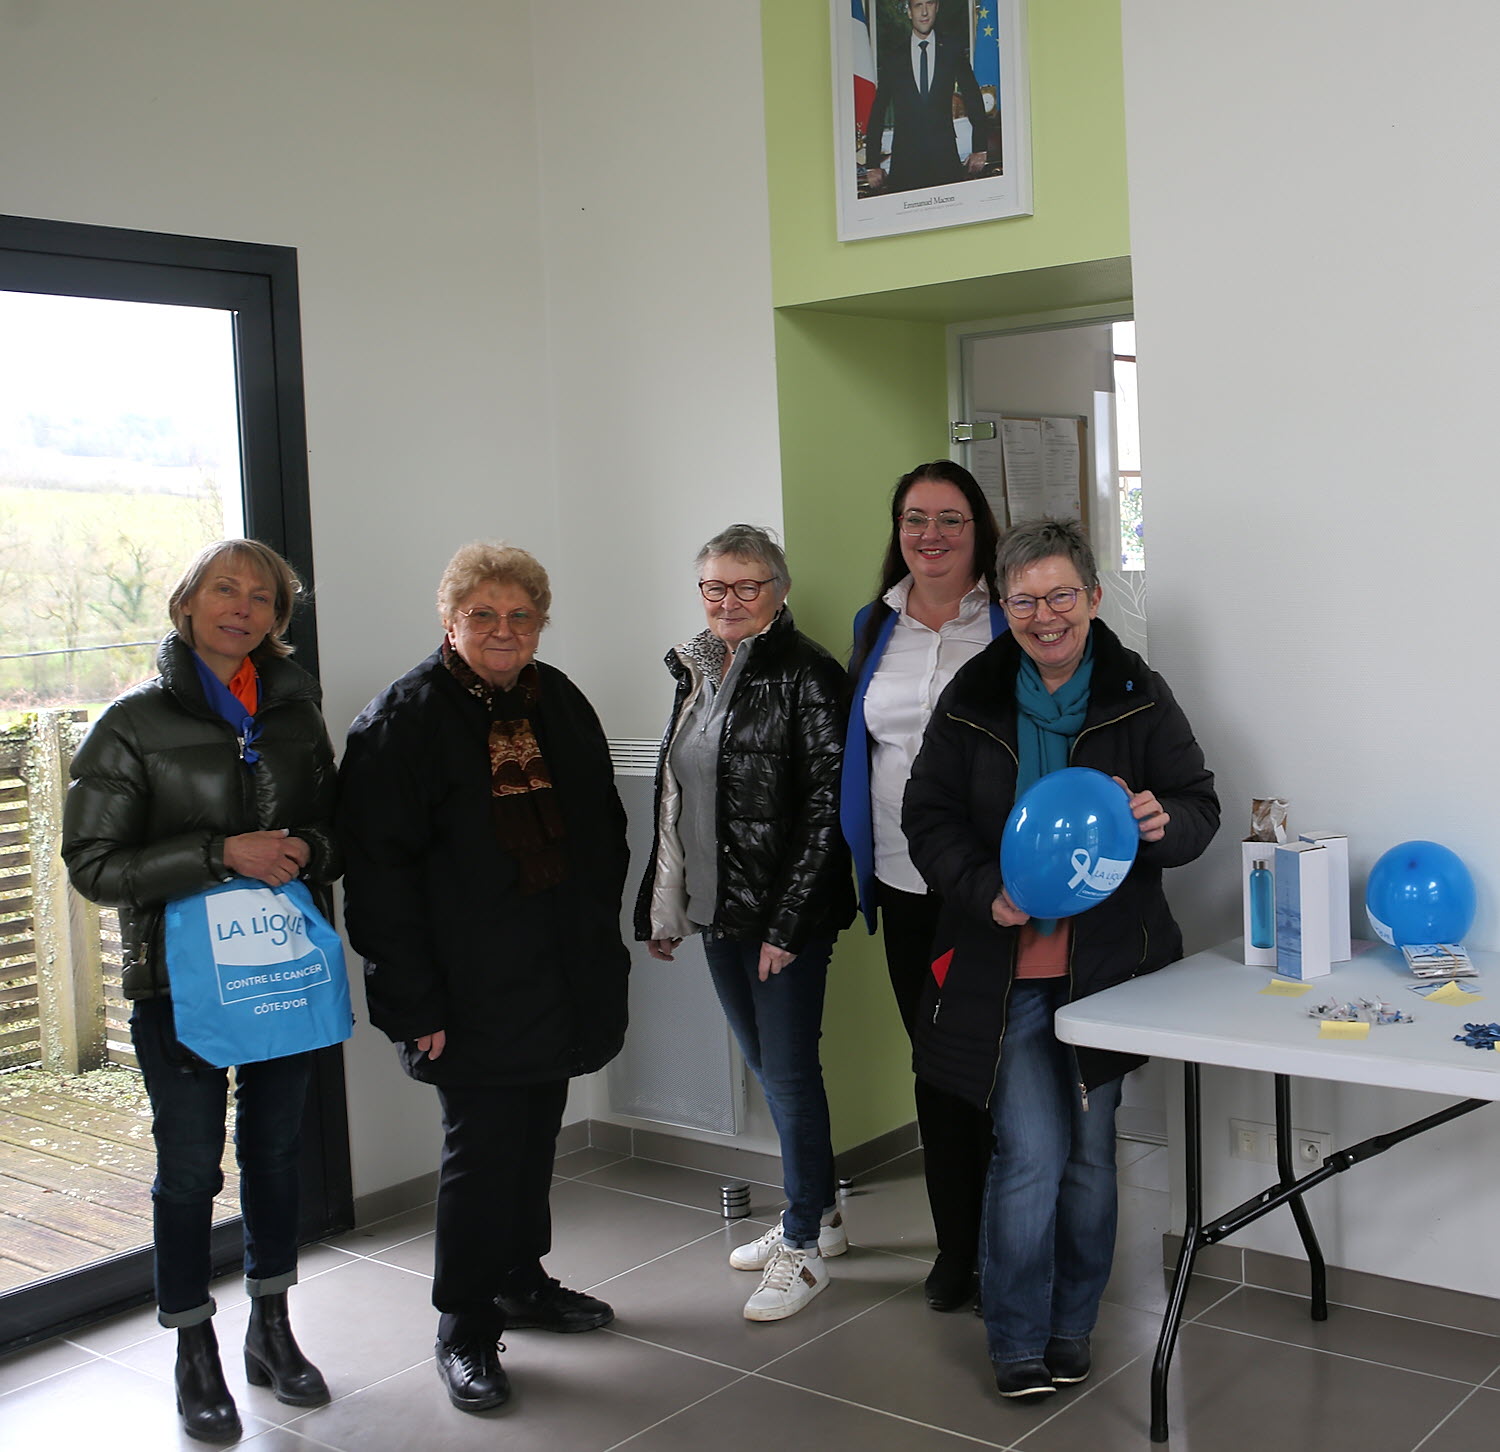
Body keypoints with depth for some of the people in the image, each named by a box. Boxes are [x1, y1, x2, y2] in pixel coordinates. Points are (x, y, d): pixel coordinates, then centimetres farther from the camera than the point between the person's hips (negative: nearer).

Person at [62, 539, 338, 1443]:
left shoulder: (297, 711, 6)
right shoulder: (136, 725, -6)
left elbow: (338, 827, 14)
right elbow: (94, 863, -11)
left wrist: (307, 849, -10)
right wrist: (221, 854, -21)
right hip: (181, 979, -4)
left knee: (277, 1150, 15)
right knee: (190, 1168, 5)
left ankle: (272, 1330, 33)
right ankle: (196, 1354, 23)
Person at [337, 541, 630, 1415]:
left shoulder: (561, 705, 10)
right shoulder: (404, 720, -9)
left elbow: (603, 834, 18)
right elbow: (380, 873, -13)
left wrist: (597, 943, 11)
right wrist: (415, 1001, -16)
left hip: (560, 976, 6)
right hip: (472, 992, -6)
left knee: (535, 1137, 16)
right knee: (480, 1150, -1)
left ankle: (522, 1279, 35)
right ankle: (466, 1329, 14)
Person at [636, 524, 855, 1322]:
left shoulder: (806, 674, -11)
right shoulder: (695, 671, 11)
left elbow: (825, 806, -15)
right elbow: (674, 797, 16)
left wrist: (787, 923, -18)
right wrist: (664, 906, 14)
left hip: (785, 914, -8)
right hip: (717, 908, 8)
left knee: (789, 1069, 0)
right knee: (766, 1065, 16)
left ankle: (803, 1246, 14)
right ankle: (818, 1213, 32)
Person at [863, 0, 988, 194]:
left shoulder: (952, 50, 10)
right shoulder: (892, 55, 9)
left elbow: (973, 99, 14)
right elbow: (877, 111, 9)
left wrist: (980, 149, 9)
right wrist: (872, 165, 2)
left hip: (945, 159, 0)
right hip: (904, 162, 0)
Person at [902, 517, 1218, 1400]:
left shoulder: (1139, 695, 0)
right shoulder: (973, 701, 1)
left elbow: (1202, 805, 2)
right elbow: (929, 818, 3)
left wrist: (1165, 823, -23)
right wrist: (986, 892, -15)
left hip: (1106, 961, 1)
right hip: (1005, 968, -1)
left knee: (1090, 1152, 12)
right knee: (1031, 1154, -4)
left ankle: (1071, 1326, 32)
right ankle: (1019, 1340, 16)